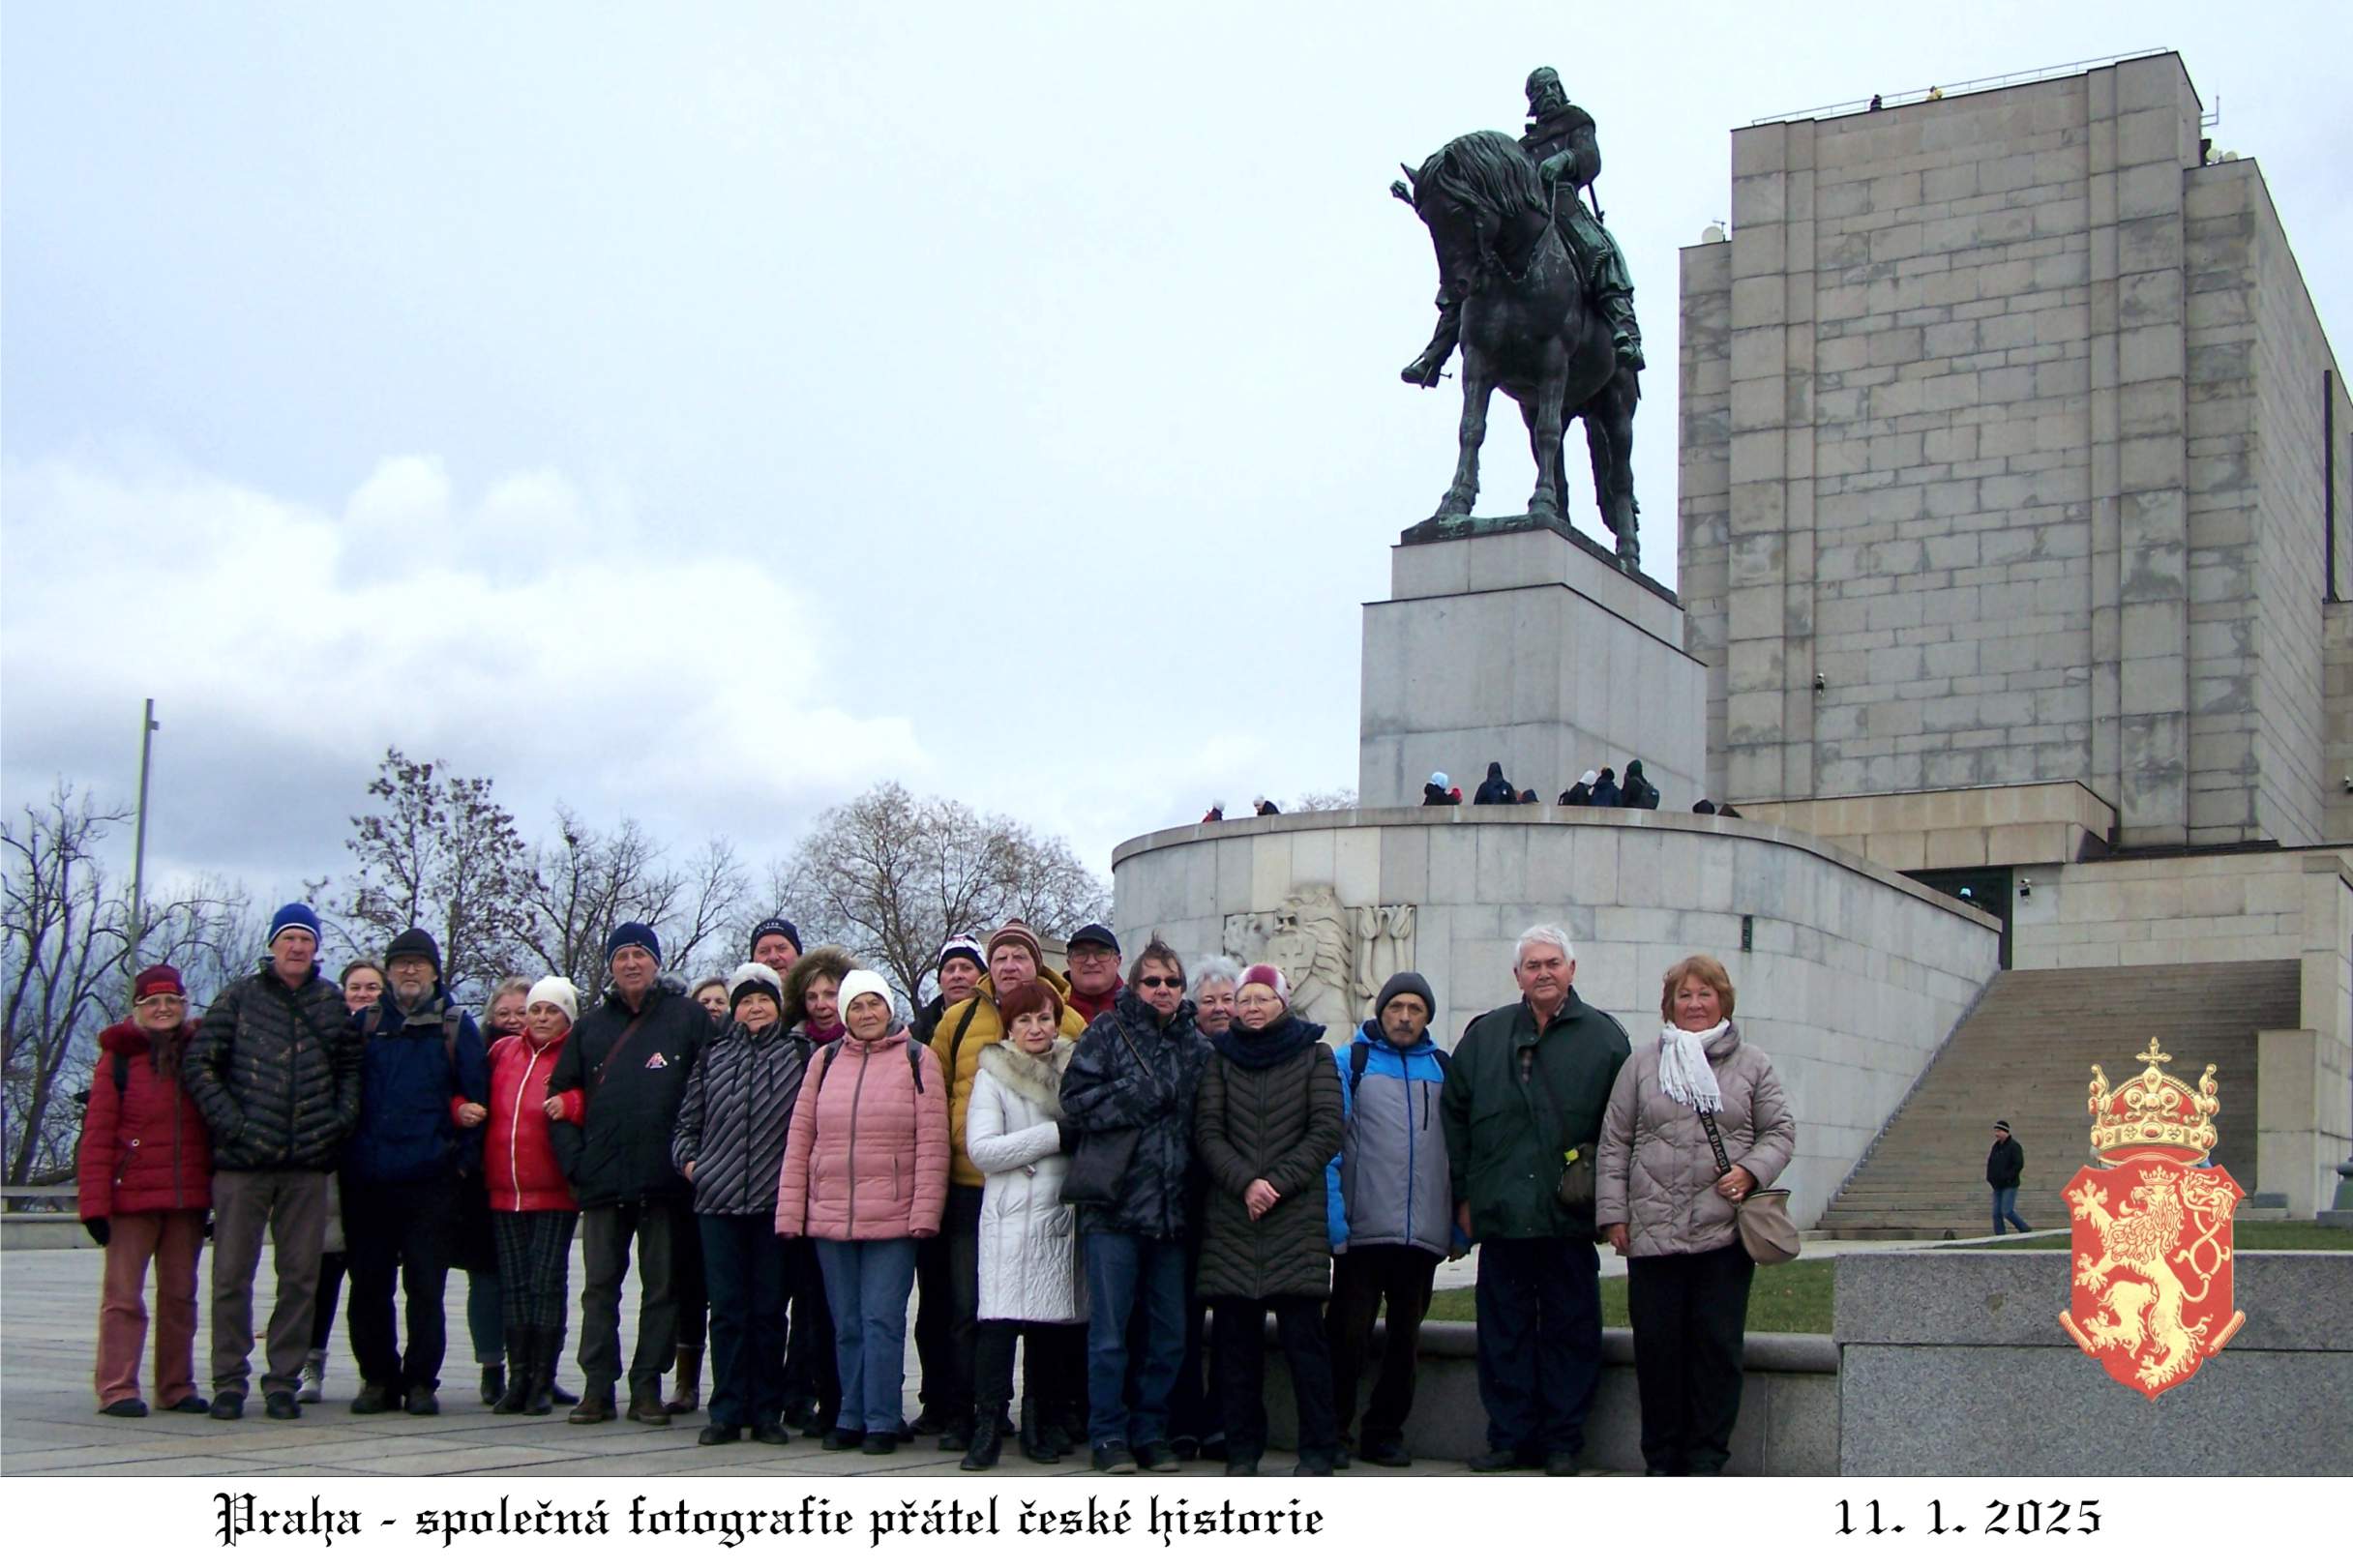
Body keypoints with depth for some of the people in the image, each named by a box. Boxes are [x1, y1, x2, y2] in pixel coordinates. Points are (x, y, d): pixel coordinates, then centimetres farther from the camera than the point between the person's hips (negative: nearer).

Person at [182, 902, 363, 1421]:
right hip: (242, 1161, -2)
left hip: (309, 1163, 2)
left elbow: (352, 1066, 14)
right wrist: (230, 1122, -8)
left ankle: (284, 1380, 14)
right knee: (232, 1274, 1)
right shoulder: (240, 996, 3)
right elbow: (197, 1062, 0)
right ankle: (229, 1381, 11)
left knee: (300, 1277, 5)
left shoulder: (332, 1001, 10)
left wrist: (340, 1121, 0)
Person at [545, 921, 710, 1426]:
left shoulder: (690, 1019, 3)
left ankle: (648, 1387, 9)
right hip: (602, 1179, 3)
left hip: (665, 1180, -3)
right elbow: (562, 1095, 14)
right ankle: (598, 1386, 8)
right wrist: (573, 1158, 2)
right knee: (600, 1286, 4)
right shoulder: (591, 1027, 14)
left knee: (662, 1287, 3)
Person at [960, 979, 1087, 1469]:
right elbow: (981, 1149, -7)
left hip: (1066, 1214, 4)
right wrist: (1058, 1135, -10)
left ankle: (1047, 1425, 12)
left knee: (1059, 1321, 3)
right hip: (1012, 1217, -3)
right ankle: (990, 1423, -10)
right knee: (1001, 1317, -14)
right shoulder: (993, 1076, 5)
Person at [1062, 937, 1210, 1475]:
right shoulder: (1107, 1033, 2)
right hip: (1114, 1206, -4)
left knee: (1170, 1333, 8)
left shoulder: (1198, 1047, 13)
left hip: (1173, 1207, 4)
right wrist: (1140, 1097, -13)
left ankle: (1151, 1431, 20)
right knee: (1110, 1331, -1)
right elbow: (1075, 1103, -8)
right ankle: (1109, 1435, 9)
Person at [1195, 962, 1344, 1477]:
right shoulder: (1220, 1060, 13)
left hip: (1297, 1217, -2)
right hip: (1230, 1218, 2)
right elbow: (1207, 1132, 4)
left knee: (1303, 1334, -5)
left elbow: (1326, 1131, 0)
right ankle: (1242, 1448, 10)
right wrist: (1245, 1182, -11)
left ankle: (1317, 1449, 0)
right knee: (1236, 1338, 2)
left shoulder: (1314, 1056, 8)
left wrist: (1277, 1182, -9)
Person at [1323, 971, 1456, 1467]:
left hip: (1424, 1233, 3)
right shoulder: (1348, 1062, 3)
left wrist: (1461, 1219, 7)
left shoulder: (1443, 1068, 13)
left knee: (1406, 1337, 9)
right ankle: (1331, 1431, 9)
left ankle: (1385, 1434, 19)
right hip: (1362, 1230, -3)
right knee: (1349, 1334, -2)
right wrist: (1333, 1215, -12)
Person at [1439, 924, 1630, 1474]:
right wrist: (1463, 1195, 9)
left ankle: (1562, 1442, 12)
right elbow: (1454, 1115, 13)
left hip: (1570, 1220, -2)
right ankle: (1509, 1437, 14)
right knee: (1504, 1331, 5)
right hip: (1501, 1216, 2)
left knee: (1569, 1330, 4)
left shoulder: (1603, 1037, 4)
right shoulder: (1484, 1036, 10)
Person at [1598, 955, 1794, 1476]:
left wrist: (1751, 1171, -8)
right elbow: (1615, 1144, 10)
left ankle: (1707, 1459, 8)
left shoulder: (1752, 1066, 9)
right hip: (1653, 1232, 1)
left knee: (1718, 1345, -1)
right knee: (1656, 1345, 2)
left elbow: (1780, 1132, 10)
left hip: (1725, 1232, -1)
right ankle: (1662, 1459, 13)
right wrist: (1613, 1213, 3)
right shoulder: (1641, 1065, 10)